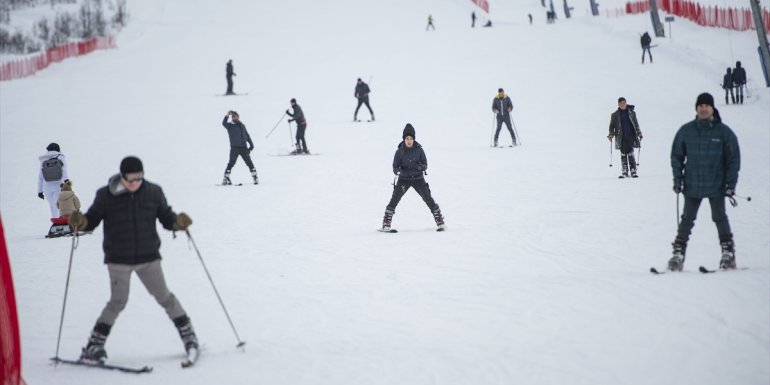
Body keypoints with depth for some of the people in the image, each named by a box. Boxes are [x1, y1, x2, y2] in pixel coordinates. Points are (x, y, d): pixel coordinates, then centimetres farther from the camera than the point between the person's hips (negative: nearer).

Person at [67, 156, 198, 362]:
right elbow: (93, 219, -2)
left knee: (163, 296, 7)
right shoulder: (106, 195, -7)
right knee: (118, 302, -4)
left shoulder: (153, 192, -1)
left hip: (148, 257, 2)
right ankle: (94, 345, 6)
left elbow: (166, 218, 5)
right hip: (119, 260, -2)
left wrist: (178, 221, -16)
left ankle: (187, 333, 21)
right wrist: (80, 221, -23)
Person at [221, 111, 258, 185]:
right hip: (234, 148, -4)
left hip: (244, 148, 4)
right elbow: (224, 123, -17)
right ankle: (226, 178, 0)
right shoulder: (230, 126, 3)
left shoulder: (242, 125, 17)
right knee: (231, 163, -7)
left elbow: (247, 136, 21)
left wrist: (251, 145, 15)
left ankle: (255, 177, 12)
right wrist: (227, 116, -30)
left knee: (249, 163, 5)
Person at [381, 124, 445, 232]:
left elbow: (425, 165, -5)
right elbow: (395, 166, -6)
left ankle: (440, 221, 8)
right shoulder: (400, 151, -7)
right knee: (395, 199, -12)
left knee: (428, 199, -3)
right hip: (404, 179, 0)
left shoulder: (419, 150, -6)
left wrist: (420, 166, -27)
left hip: (418, 178, 0)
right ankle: (386, 223, -6)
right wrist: (397, 170, -29)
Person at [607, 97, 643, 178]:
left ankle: (633, 171, -7)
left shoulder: (631, 113, 9)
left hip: (630, 135, 0)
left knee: (630, 153, -10)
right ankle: (625, 172, 3)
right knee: (623, 154, -1)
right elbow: (612, 126, 11)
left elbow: (636, 124, 14)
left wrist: (639, 133, 9)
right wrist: (611, 134, -3)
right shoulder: (615, 115, 8)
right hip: (621, 137, 0)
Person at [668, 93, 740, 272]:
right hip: (692, 185, 2)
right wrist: (677, 180, 2)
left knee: (719, 218, 0)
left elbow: (733, 158, 2)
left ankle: (728, 253, 9)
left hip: (716, 185, -1)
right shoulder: (686, 131, 1)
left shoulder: (724, 132, -3)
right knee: (687, 219, 3)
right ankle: (678, 254, 6)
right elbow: (677, 156, 9)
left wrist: (731, 183, -4)